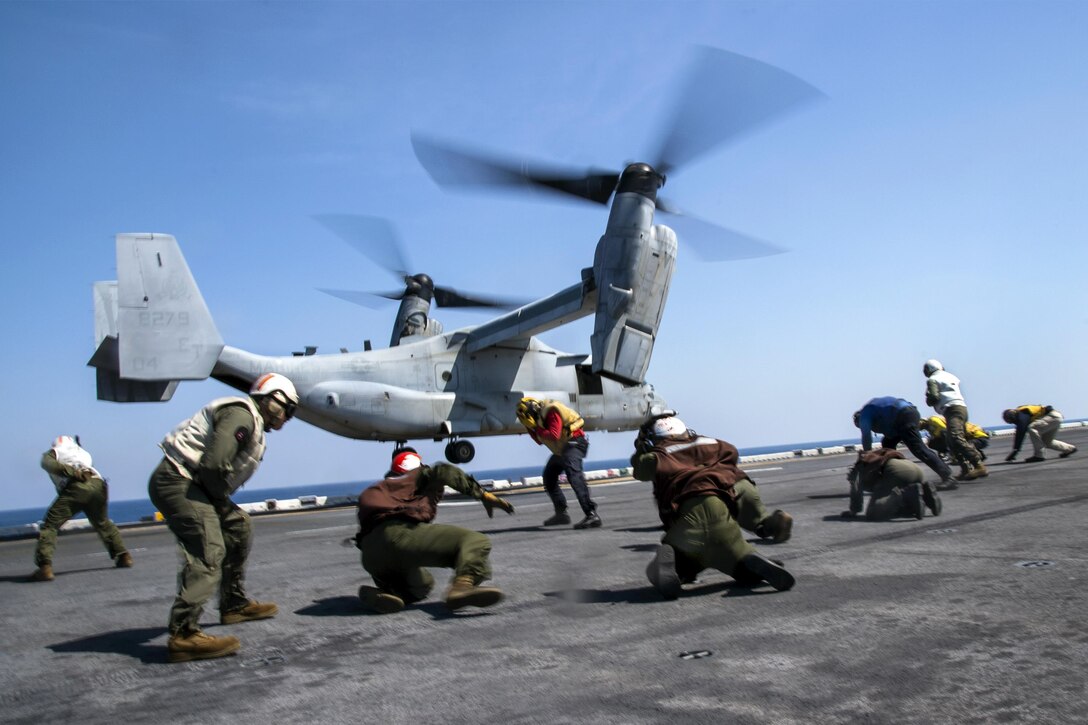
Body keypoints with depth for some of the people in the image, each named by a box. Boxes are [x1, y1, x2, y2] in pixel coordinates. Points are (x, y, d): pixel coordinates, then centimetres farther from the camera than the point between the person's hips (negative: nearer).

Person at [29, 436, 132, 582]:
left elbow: (48, 463, 0)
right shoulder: (83, 453, 39)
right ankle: (123, 556, 28)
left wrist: (70, 472, -11)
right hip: (98, 485, 5)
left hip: (75, 486, -5)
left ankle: (45, 567, -15)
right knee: (103, 524, 28)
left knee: (49, 526, 0)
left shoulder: (51, 454, 23)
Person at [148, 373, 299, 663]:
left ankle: (234, 604, 28)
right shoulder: (241, 415, -14)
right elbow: (214, 464, -24)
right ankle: (184, 634, -31)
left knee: (238, 525, 19)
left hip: (193, 484, 11)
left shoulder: (254, 427, 21)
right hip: (178, 482, -11)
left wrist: (224, 503, 5)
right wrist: (221, 498, -8)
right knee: (208, 550, -22)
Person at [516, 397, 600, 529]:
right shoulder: (539, 415, 8)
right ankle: (561, 513, 25)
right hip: (561, 449, 11)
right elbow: (540, 441, 12)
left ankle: (591, 515, -39)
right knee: (549, 478, 16)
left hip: (575, 442, -11)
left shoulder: (551, 411, -20)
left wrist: (538, 430, -19)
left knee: (573, 473, -30)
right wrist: (530, 428, -1)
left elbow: (554, 436, -29)